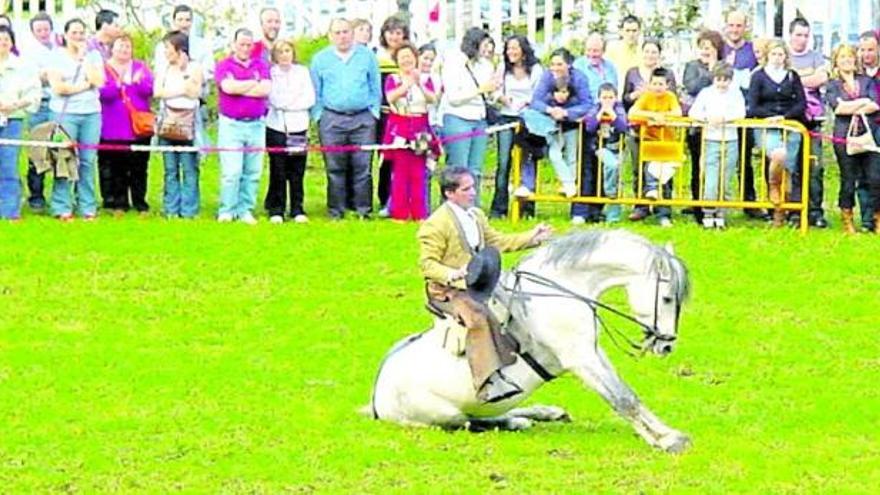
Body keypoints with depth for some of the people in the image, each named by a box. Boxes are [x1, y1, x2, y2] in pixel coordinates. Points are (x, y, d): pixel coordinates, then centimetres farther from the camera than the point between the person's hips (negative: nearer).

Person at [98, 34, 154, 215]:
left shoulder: (141, 67, 12)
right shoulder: (104, 68, 3)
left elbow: (150, 90, 2)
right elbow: (102, 93, -9)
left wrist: (139, 82, -16)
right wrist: (117, 84, -23)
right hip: (113, 129, -2)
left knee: (139, 167, 3)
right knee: (116, 167, -1)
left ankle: (140, 202, 9)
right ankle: (119, 202, 7)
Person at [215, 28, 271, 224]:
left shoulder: (261, 66, 11)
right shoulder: (224, 65, 3)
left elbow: (265, 89, -5)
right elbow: (228, 87, -16)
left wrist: (239, 88, -7)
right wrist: (254, 83, -4)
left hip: (256, 125, 3)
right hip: (231, 125, -3)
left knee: (253, 172, 4)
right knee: (231, 171, -8)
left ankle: (245, 210, 11)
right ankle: (226, 211, 0)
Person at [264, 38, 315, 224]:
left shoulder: (302, 72, 11)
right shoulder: (270, 73, 6)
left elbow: (310, 99, 3)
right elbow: (274, 100, -4)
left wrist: (286, 103, -5)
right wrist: (296, 99, -4)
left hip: (298, 127, 1)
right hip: (276, 127, -1)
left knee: (297, 172, 0)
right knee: (277, 172, -2)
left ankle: (297, 209, 6)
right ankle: (276, 210, 4)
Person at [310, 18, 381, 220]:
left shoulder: (367, 56, 7)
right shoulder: (320, 59, 8)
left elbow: (375, 88, 10)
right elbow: (315, 92, 11)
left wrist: (374, 111, 3)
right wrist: (318, 116, 2)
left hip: (363, 119, 0)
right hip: (332, 118, 0)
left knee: (362, 165, -3)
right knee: (335, 168, 1)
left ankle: (363, 209, 2)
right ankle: (336, 210, 6)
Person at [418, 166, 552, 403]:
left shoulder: (476, 216, 15)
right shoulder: (435, 225, -12)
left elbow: (497, 241, 22)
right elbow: (427, 263, -14)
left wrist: (531, 238, 14)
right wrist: (451, 275, -32)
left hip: (476, 288, 9)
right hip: (447, 292, -9)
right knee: (478, 315, -34)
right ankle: (489, 381, -40)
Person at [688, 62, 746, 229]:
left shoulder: (735, 93, 7)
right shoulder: (706, 92, 5)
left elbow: (741, 113, -5)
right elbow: (693, 112, -1)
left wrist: (724, 118, -19)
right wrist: (707, 117, -19)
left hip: (730, 142, 1)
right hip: (711, 141, -1)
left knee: (725, 182, 5)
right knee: (710, 181, -7)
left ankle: (720, 214, 13)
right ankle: (708, 215, -1)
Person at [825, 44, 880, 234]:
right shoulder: (833, 85, 9)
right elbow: (838, 107, -8)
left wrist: (851, 109, -7)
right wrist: (863, 102, -3)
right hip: (844, 136, -1)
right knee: (848, 180, 1)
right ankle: (847, 222, 9)